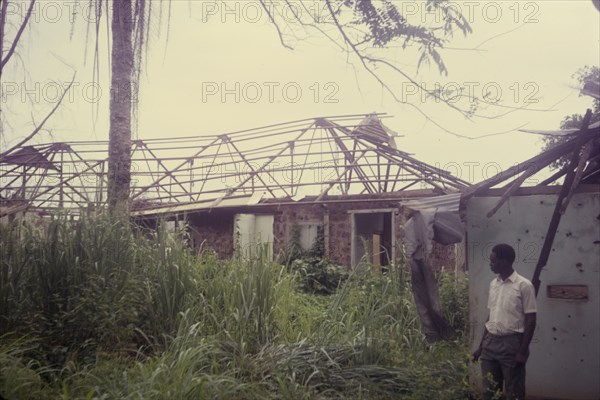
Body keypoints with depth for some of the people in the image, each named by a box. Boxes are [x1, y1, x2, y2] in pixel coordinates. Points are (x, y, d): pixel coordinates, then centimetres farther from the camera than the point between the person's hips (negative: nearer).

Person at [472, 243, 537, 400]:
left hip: (512, 343, -6)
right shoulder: (493, 284, 10)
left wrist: (522, 352, -14)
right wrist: (481, 346, 15)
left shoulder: (524, 285, -10)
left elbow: (530, 321, -10)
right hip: (491, 342, 6)